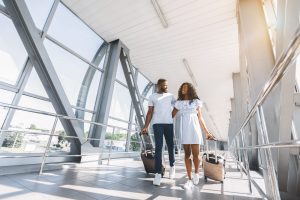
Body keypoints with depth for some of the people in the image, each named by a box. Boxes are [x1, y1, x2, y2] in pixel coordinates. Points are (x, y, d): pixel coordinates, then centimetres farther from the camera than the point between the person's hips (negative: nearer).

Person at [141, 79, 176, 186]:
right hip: (157, 124, -2)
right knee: (158, 147, -7)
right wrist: (146, 126, -4)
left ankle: (172, 166, 33)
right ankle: (158, 173, 0)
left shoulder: (170, 96, 15)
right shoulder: (152, 96, 8)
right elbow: (150, 112, 3)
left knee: (171, 146, 9)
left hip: (169, 123, 2)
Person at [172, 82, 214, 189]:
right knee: (187, 154, 3)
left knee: (196, 154, -2)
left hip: (194, 128, -1)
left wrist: (207, 132, 8)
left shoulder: (196, 102, 9)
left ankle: (196, 172, 28)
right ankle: (189, 179, 13)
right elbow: (171, 116, 8)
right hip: (184, 129, 1)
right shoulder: (178, 103, 11)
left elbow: (200, 118, 10)